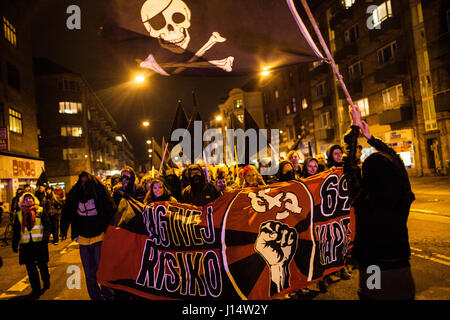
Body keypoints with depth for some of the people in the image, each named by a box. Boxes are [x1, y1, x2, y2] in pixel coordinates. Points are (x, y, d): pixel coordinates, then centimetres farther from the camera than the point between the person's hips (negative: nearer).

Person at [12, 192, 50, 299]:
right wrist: (14, 245, 8)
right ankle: (35, 289, 15)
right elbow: (16, 231, 12)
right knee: (31, 268, 4)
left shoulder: (40, 211, 2)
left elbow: (46, 225, -1)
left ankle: (46, 282, 32)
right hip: (26, 245, 2)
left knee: (42, 265, 7)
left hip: (40, 244, -2)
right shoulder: (19, 215, 10)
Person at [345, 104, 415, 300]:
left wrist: (355, 125, 6)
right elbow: (396, 159, 6)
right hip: (401, 270, 2)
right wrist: (370, 137, 15)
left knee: (370, 294, 20)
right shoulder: (403, 198, -12)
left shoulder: (362, 200, -20)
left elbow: (349, 163, -5)